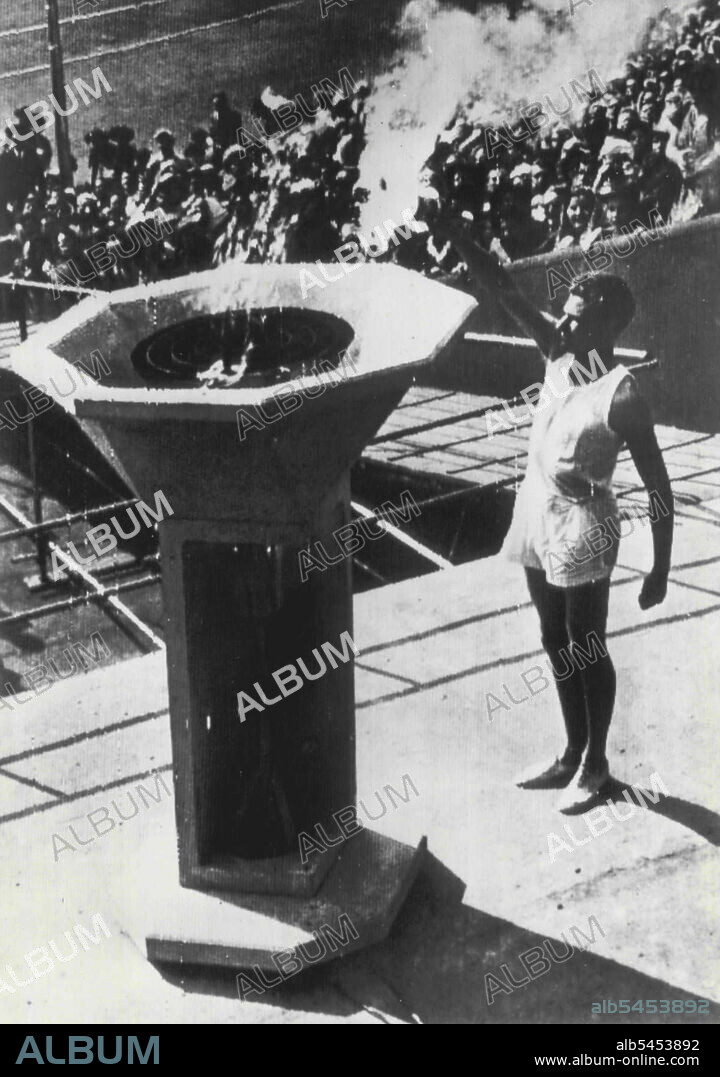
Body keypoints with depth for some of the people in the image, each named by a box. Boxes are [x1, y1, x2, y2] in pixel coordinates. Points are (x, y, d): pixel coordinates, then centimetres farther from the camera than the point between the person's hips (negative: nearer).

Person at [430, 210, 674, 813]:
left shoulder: (622, 398, -20)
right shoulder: (559, 355, -2)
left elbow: (659, 488, -16)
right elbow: (503, 290, -4)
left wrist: (661, 569, -15)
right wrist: (452, 231, -14)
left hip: (582, 529, -8)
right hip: (537, 515, 8)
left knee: (587, 649, 8)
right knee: (556, 643, 18)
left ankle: (595, 763, 26)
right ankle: (572, 755, 33)